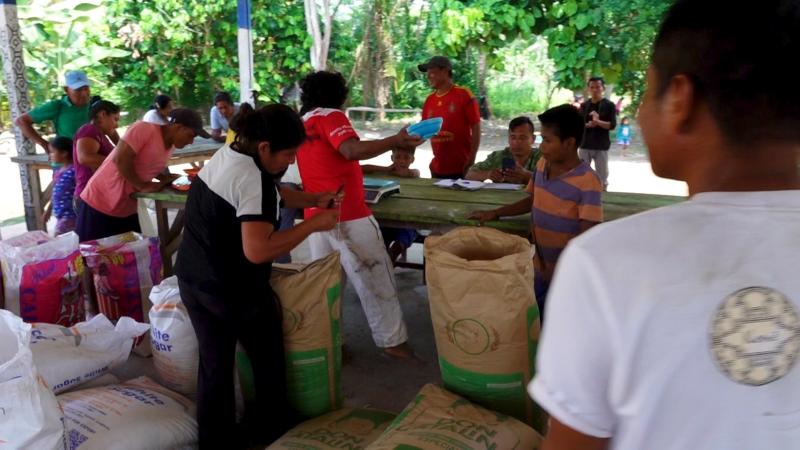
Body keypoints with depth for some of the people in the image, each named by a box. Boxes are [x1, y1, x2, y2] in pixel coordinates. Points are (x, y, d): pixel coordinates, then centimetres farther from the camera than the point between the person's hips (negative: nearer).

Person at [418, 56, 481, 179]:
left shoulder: (464, 95, -7)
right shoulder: (429, 100, 8)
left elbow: (476, 128, -9)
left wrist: (471, 160, -13)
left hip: (461, 168, -5)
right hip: (437, 168, 5)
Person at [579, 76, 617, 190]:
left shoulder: (609, 105, -1)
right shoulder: (584, 105, 7)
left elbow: (612, 125, -7)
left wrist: (598, 122, -23)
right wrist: (588, 125, -16)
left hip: (602, 145, -2)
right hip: (585, 144, 2)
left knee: (602, 175, 2)